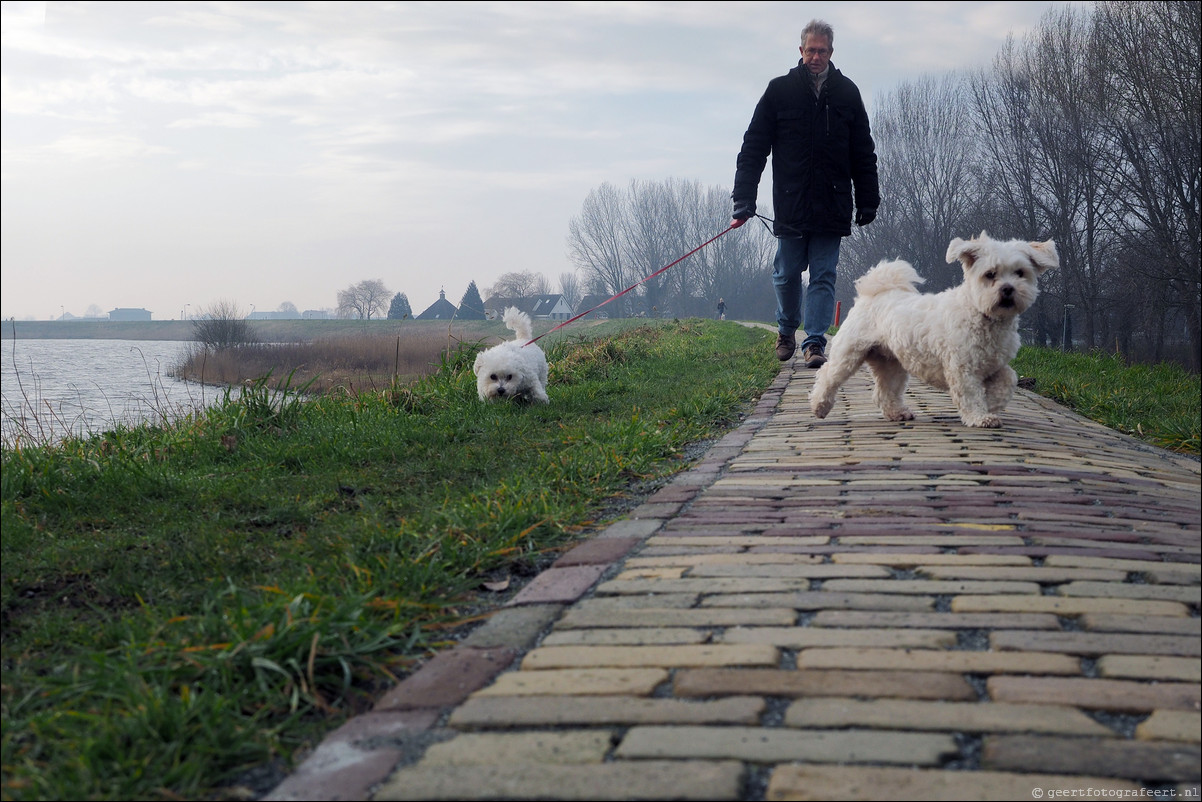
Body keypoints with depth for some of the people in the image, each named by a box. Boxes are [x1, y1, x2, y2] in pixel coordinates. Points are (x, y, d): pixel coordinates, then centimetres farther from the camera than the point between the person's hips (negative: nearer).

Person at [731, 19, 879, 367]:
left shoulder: (847, 93, 8)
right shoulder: (780, 90, 2)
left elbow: (863, 153, 12)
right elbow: (754, 147, 1)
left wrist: (868, 201, 7)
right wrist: (744, 199, -7)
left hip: (833, 205, 1)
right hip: (790, 204, -1)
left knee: (824, 275, -1)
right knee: (786, 274, 6)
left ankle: (815, 342, 2)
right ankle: (786, 330, 29)